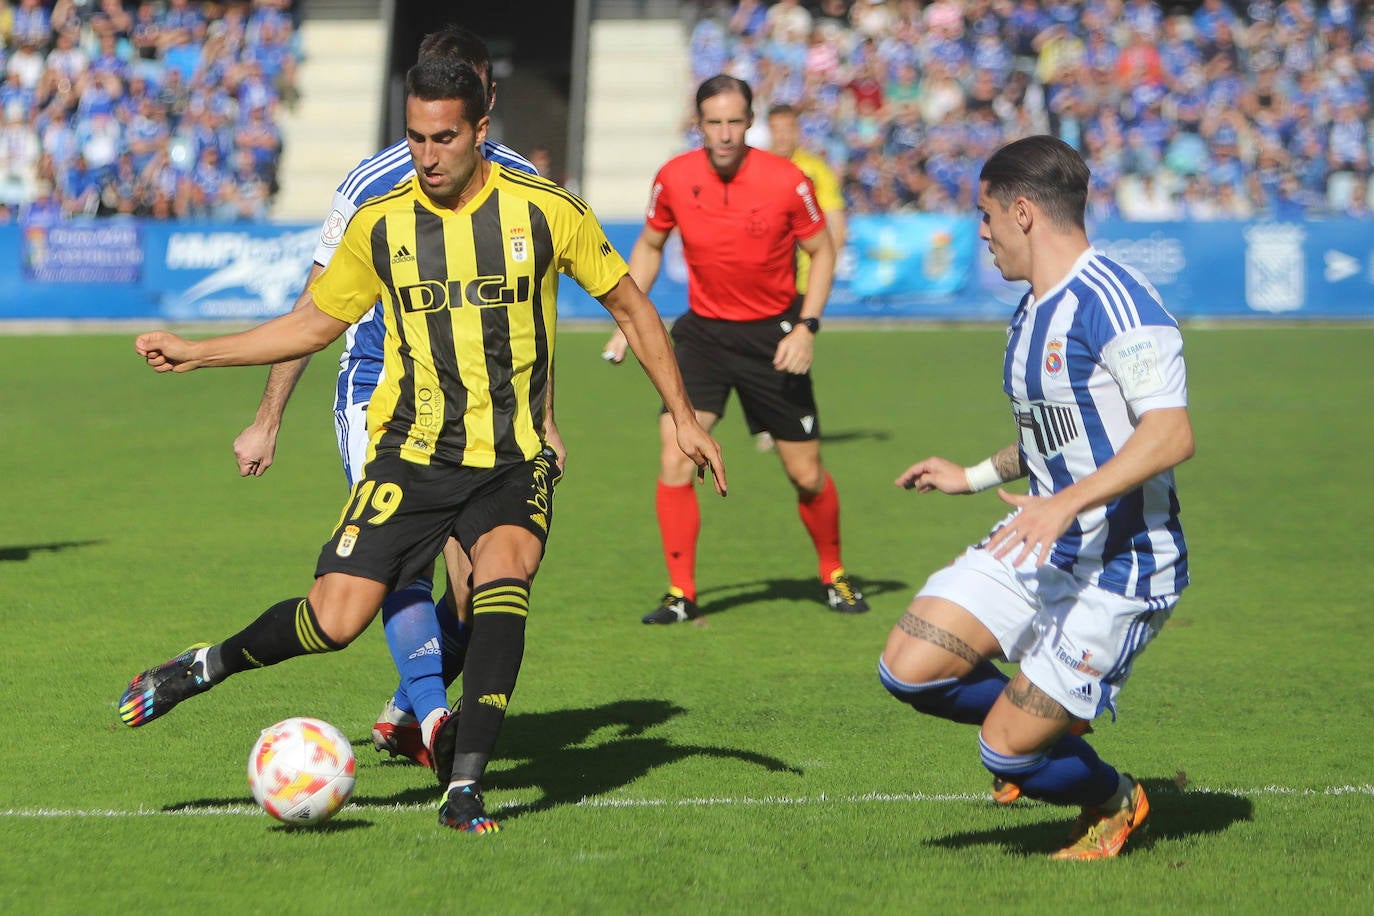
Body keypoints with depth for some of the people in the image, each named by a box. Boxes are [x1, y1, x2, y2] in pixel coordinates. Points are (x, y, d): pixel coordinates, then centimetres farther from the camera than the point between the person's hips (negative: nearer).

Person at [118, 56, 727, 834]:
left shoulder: (546, 211, -5)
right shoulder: (379, 225, -1)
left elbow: (629, 306, 7)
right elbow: (315, 324, 13)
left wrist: (683, 415, 6)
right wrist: (194, 354, 6)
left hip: (514, 462, -1)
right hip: (411, 456, 1)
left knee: (505, 572, -30)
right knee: (336, 618, -12)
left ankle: (465, 786, -24)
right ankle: (207, 667, 17)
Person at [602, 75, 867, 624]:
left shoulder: (787, 182, -14)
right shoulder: (675, 179, -8)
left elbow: (822, 250, -1)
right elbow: (649, 246, 10)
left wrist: (807, 327, -12)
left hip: (773, 333, -1)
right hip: (702, 331, 1)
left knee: (806, 475, 3)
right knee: (674, 460, -14)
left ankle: (834, 575, 29)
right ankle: (681, 594, -2)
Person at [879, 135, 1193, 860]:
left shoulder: (1112, 301, -19)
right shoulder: (1031, 313, 12)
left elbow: (1170, 434, -28)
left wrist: (1068, 502, -37)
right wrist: (975, 475, 32)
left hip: (1120, 565, -9)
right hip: (1042, 547, 9)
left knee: (1007, 753, -7)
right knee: (908, 669, -6)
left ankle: (1114, 801, 26)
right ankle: (1051, 720, 21)